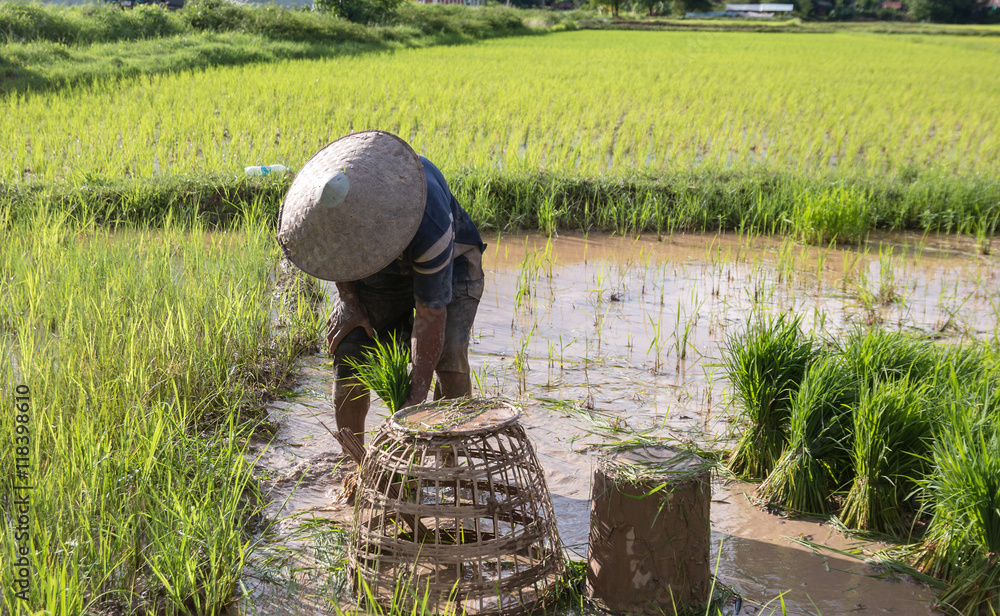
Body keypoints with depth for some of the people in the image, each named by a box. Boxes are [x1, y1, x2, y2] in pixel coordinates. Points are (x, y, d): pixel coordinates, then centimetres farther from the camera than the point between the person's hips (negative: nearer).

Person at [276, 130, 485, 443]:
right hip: (374, 277, 4)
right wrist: (349, 300, -9)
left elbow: (431, 313, -36)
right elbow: (331, 248, -2)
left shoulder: (429, 223, -43)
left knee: (449, 358, -24)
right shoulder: (314, 203, -29)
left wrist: (418, 392, -34)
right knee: (349, 352, -14)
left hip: (447, 262, -4)